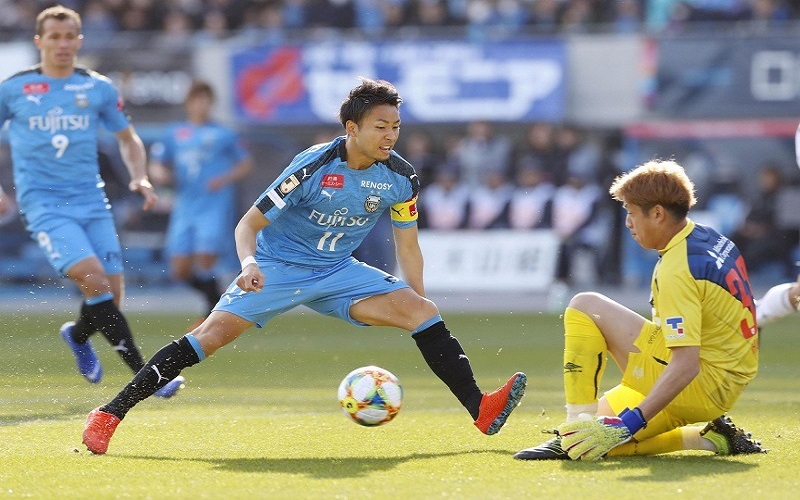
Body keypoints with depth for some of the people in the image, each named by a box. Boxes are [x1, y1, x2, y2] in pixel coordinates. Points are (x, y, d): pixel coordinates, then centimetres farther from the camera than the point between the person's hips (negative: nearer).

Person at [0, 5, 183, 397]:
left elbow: (128, 138, 19)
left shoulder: (98, 88, 8)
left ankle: (77, 335, 34)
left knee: (111, 294, -2)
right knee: (93, 278, -21)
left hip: (91, 202, 4)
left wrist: (139, 176, 1)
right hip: (43, 203, -4)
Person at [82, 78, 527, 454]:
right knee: (214, 334, -21)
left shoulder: (401, 179, -9)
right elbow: (249, 224, -18)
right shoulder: (314, 167, -22)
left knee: (423, 311, -14)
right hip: (278, 267, -5)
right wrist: (249, 264, -38)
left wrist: (418, 303, 3)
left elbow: (407, 245, 6)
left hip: (339, 273, 5)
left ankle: (480, 409, -14)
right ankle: (109, 415, -19)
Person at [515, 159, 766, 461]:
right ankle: (713, 438, 9)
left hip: (701, 387, -9)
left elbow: (686, 365, -28)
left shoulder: (677, 271, -20)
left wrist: (628, 425, -30)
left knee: (585, 307, -11)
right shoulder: (710, 238, 8)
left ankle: (577, 431, -16)